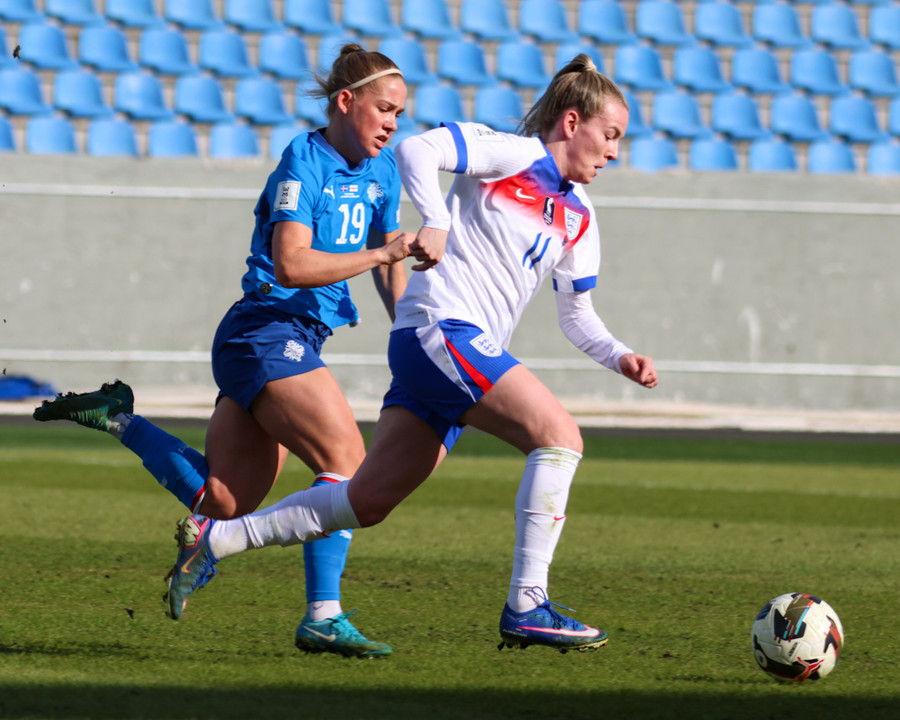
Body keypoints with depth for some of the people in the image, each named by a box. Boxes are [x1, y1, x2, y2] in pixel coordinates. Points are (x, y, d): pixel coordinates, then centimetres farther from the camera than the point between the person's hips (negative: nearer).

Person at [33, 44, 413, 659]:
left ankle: (117, 418, 20)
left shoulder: (381, 168, 12)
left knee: (221, 505, 6)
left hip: (297, 341, 9)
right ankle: (323, 616, -20)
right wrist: (379, 252, -27)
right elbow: (290, 265, -24)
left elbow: (387, 264, 22)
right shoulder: (303, 161, -13)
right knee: (347, 459, -20)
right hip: (267, 333, -9)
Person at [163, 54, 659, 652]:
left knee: (368, 501, 6)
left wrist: (619, 357, 8)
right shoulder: (512, 155, -4)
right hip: (440, 330, -9)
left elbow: (577, 313, 25)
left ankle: (214, 538, 15)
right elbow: (417, 149, -15)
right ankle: (526, 608, -21)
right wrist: (437, 223, -29)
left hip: (466, 354, 9)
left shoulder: (578, 216, 19)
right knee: (558, 433, -20)